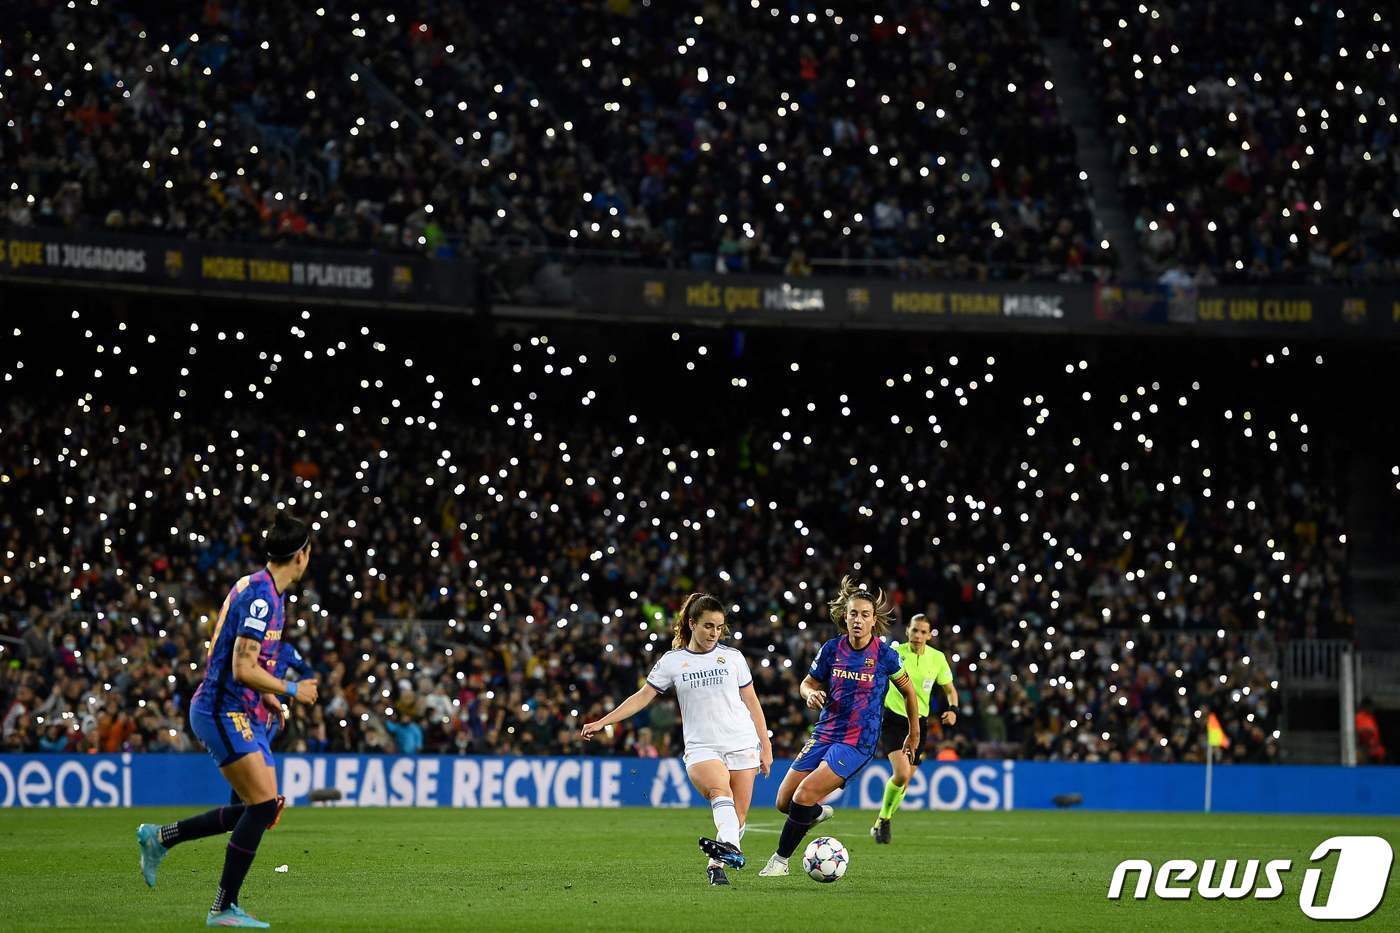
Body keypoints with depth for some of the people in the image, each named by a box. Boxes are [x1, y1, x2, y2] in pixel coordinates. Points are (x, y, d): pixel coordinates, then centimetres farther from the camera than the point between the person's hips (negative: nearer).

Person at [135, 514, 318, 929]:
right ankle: (224, 907, -9)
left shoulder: (261, 590, 14)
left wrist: (270, 697, 18)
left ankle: (159, 837, 19)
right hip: (223, 712, -10)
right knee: (263, 805, -15)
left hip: (243, 714, 10)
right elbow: (243, 669, -23)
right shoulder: (261, 597, -18)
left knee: (263, 809, 7)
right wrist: (292, 690, -10)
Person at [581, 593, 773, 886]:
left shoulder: (732, 657, 9)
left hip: (742, 744, 2)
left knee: (738, 816, -6)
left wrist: (766, 747, 10)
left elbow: (752, 703, 14)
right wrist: (602, 722, 1)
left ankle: (717, 863, 9)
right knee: (720, 790, -32)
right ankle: (730, 848, -53)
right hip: (701, 748, -2)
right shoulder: (672, 661, 6)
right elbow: (642, 697, 8)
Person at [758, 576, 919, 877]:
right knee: (784, 803, 3)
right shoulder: (832, 649, 0)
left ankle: (781, 859, -1)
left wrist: (914, 735, 14)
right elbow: (807, 684, 12)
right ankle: (818, 812, 38)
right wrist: (811, 694, -12)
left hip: (858, 742, -5)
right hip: (824, 735, 5)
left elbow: (908, 691, 6)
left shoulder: (884, 655, -9)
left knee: (804, 796, -20)